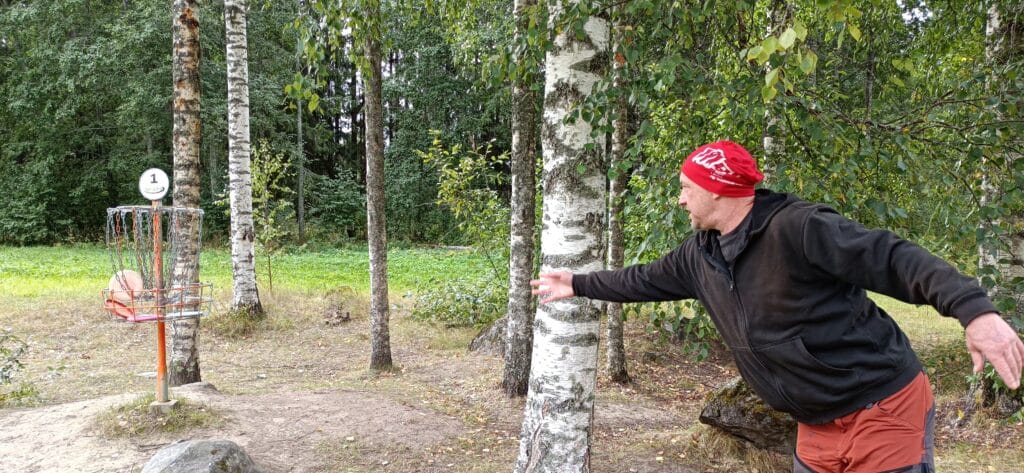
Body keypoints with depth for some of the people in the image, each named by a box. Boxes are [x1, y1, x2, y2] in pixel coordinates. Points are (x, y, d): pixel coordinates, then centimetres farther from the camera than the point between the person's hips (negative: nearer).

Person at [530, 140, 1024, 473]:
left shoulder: (795, 227, -21)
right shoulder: (700, 254, 4)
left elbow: (894, 258, -26)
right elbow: (647, 280, 19)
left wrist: (975, 310, -39)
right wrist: (577, 284, 27)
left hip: (883, 408, -7)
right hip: (818, 425, 8)